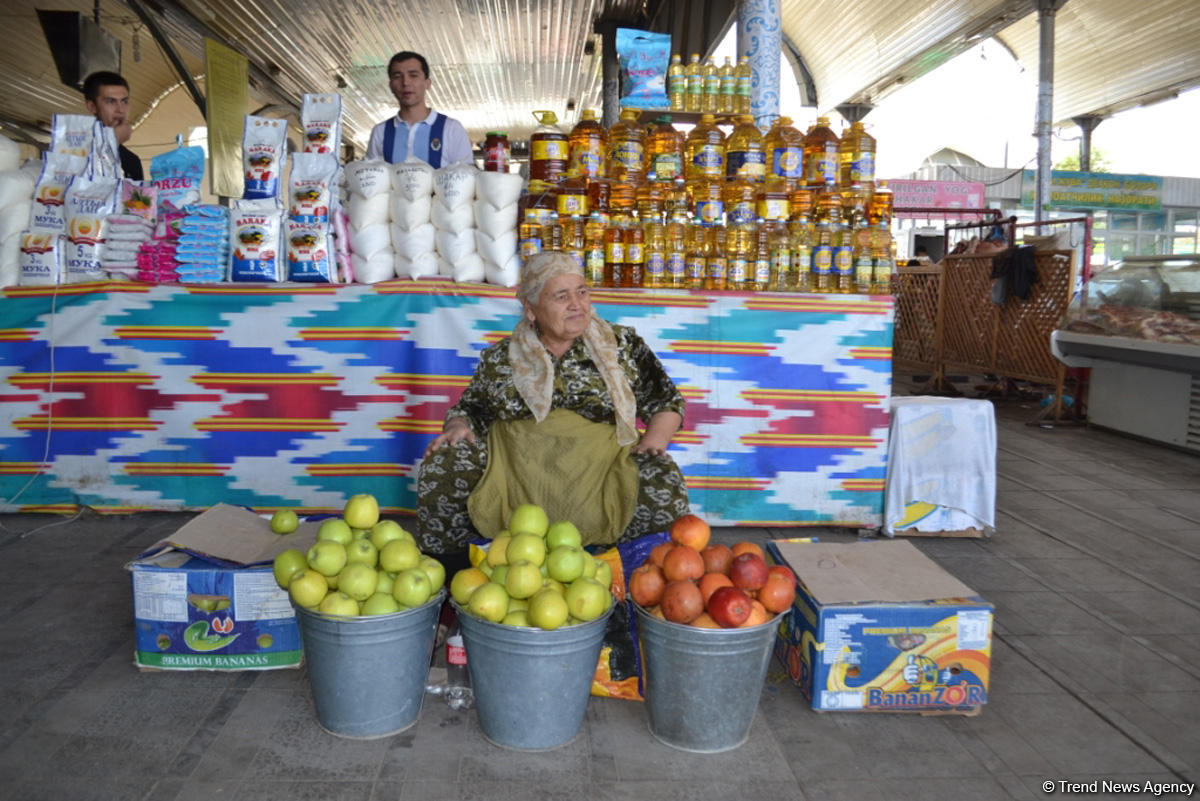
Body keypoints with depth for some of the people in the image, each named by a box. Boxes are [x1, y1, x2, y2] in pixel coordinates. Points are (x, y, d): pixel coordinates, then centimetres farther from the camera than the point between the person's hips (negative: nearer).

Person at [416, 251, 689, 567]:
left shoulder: (623, 345, 11)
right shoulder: (500, 357, 13)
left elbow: (668, 402, 13)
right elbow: (470, 409, 20)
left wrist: (654, 440, -6)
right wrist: (458, 426, -3)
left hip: (600, 473, -1)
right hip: (513, 472, 1)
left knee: (664, 485, -29)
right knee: (440, 468, -22)